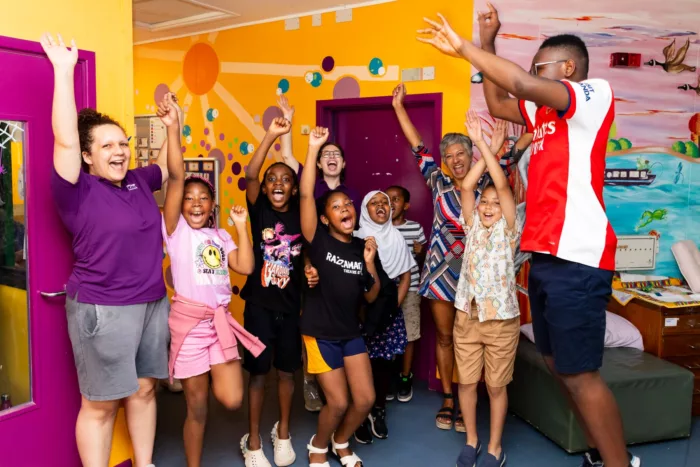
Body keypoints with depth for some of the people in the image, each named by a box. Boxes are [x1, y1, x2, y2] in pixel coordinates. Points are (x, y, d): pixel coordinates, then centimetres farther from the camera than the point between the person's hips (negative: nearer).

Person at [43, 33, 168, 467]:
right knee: (100, 404, 4)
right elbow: (65, 141, -22)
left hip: (153, 303, 6)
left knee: (144, 389, 16)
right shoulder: (78, 191, -10)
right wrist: (64, 71, -21)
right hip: (103, 309, -6)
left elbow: (170, 165, 22)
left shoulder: (138, 182, 7)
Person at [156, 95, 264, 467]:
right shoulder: (176, 230, -3)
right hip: (189, 321, -4)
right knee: (197, 407, 6)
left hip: (221, 320, 4)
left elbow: (245, 267, -1)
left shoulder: (220, 236, 11)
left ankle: (218, 374, 29)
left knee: (231, 400, -4)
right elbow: (176, 177, -13)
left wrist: (241, 226, 0)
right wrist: (173, 128, -22)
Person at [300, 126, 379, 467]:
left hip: (351, 333, 5)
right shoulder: (319, 241, -12)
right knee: (338, 402, -2)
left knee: (365, 399, 5)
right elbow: (306, 195, -25)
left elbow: (371, 297, 3)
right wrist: (313, 148, -27)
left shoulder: (362, 247, 0)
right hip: (320, 333, -4)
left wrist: (370, 263, -12)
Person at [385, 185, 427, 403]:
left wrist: (420, 252, -10)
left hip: (409, 288, 0)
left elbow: (422, 261, 10)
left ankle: (405, 377, 25)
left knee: (408, 335, 6)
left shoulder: (416, 228, 0)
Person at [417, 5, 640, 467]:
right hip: (545, 256, 9)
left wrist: (463, 46, -13)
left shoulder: (596, 93, -5)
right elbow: (498, 103, 28)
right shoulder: (545, 112, 19)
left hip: (577, 259, -9)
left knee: (580, 374, -5)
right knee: (560, 365, 14)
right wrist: (487, 43, 19)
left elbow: (523, 84, -20)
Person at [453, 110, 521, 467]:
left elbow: (502, 185, -15)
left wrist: (484, 145, -18)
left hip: (501, 319, -3)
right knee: (467, 382, 11)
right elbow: (466, 187, -7)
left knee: (496, 386, 9)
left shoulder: (507, 230, -4)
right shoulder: (472, 226, 4)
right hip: (467, 316, 3)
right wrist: (482, 149, -7)